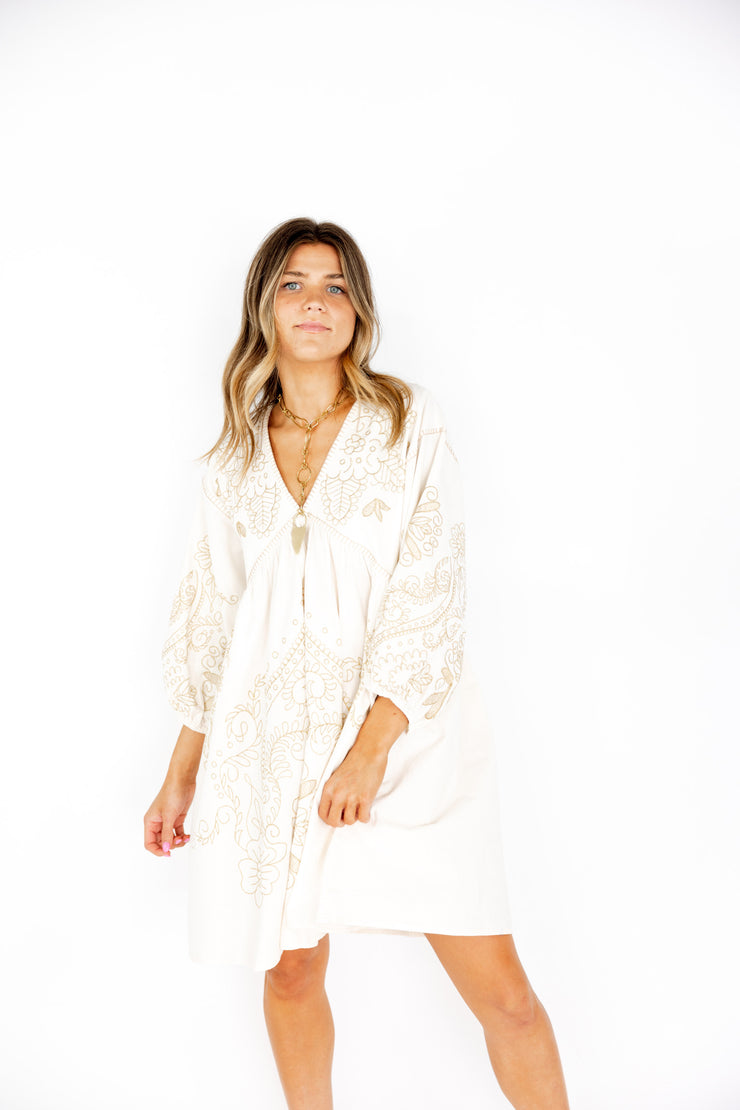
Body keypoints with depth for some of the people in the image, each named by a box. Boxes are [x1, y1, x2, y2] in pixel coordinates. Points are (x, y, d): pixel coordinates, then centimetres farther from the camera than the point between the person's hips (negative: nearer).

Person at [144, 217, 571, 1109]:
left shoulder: (409, 422, 1)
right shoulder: (235, 458, 11)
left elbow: (433, 593, -7)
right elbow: (208, 616, 15)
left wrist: (371, 747, -15)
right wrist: (181, 774, 14)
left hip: (404, 735, -2)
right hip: (274, 741, 3)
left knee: (501, 991, -3)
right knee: (291, 969, 11)